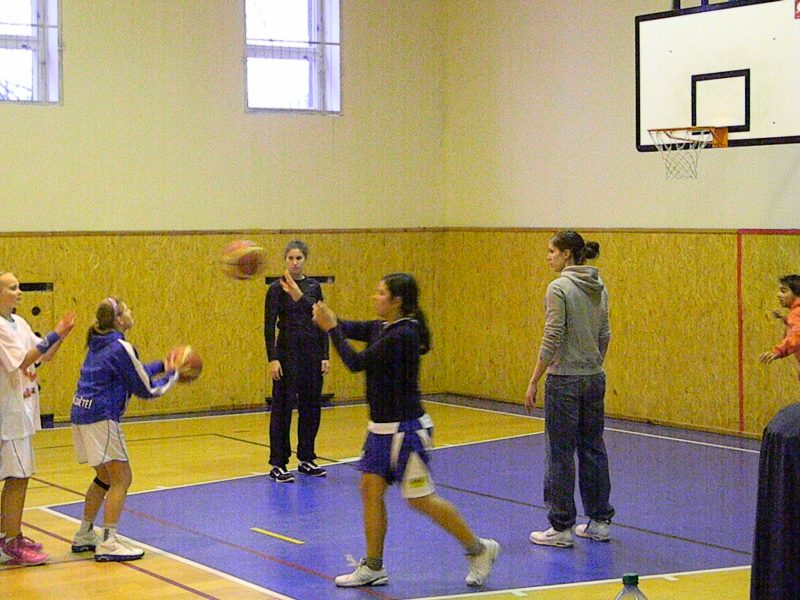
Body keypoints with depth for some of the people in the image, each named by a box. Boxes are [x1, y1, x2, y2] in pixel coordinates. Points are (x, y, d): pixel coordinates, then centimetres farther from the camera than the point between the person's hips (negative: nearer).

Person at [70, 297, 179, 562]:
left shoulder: (99, 344, 14)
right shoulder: (120, 348, -13)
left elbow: (131, 371, 25)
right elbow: (146, 388, -8)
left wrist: (162, 365, 19)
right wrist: (171, 374, 7)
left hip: (81, 414, 9)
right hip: (101, 418, -9)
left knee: (104, 478, 20)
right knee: (121, 479, -5)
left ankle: (84, 535, 27)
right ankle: (108, 543, -8)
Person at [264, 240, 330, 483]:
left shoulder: (314, 286, 8)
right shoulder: (277, 288, -7)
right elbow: (269, 326, -10)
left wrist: (325, 355, 3)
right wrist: (272, 359, -18)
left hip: (313, 351, 5)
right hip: (287, 352, -5)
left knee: (311, 406, 10)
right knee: (283, 408, -2)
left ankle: (307, 459, 21)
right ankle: (278, 465, 3)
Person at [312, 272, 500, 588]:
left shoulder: (402, 336, -21)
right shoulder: (381, 329, 7)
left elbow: (356, 362, -21)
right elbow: (348, 328, 11)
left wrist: (331, 328, -15)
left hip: (405, 429, -9)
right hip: (382, 428, 9)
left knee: (421, 499, -3)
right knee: (370, 489, 7)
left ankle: (479, 549, 11)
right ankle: (373, 567, 16)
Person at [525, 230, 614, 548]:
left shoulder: (559, 288, -15)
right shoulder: (598, 287, 8)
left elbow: (552, 339, -18)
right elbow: (604, 336, 13)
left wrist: (534, 381, -12)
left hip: (564, 380, -8)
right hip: (595, 378, 8)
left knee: (560, 453, 0)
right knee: (593, 448, 13)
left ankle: (561, 528, 6)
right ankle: (600, 522, 19)